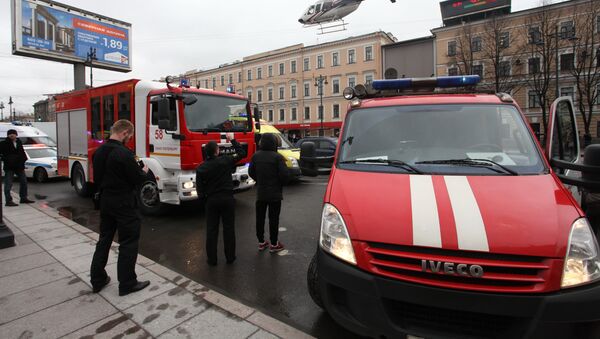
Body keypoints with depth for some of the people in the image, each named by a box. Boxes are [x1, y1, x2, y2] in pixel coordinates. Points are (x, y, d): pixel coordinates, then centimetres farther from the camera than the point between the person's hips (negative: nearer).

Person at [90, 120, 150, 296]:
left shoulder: (99, 152, 6)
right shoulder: (124, 154, -21)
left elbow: (97, 177, 14)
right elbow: (137, 179, -18)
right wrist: (144, 171, 1)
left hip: (105, 202, 8)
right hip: (124, 204, -8)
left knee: (104, 240, 18)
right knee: (128, 243, 3)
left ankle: (98, 280, 29)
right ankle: (127, 284, 12)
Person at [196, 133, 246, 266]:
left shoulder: (201, 168, -4)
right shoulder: (226, 160, -9)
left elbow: (200, 189, -1)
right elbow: (242, 153, 6)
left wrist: (204, 197, 15)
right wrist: (232, 139, 13)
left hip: (211, 200, 1)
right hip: (228, 199, -1)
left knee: (211, 230, 10)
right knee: (229, 228, 9)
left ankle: (211, 259, 17)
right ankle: (230, 257, 18)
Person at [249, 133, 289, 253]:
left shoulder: (256, 156, -2)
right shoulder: (277, 157, -16)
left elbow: (251, 172, 4)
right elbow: (284, 175, -19)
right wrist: (280, 183, 2)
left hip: (260, 193, 4)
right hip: (275, 193, -4)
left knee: (260, 218, 14)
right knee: (273, 219, 5)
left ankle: (261, 242, 24)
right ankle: (274, 244, 14)